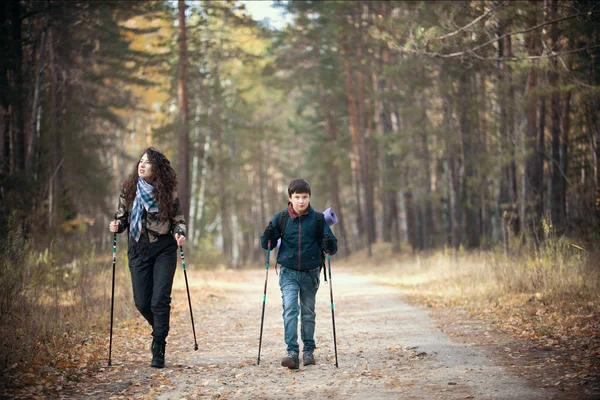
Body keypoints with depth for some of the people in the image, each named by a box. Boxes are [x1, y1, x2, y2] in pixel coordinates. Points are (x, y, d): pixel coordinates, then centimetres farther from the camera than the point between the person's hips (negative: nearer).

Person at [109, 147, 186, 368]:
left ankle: (158, 349, 1)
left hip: (164, 250, -2)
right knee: (142, 302, 2)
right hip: (138, 250, 2)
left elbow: (179, 219, 5)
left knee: (160, 300, -10)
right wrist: (116, 225, -11)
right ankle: (160, 331, 33)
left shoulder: (168, 192, -2)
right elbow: (122, 216, 11)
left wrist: (180, 233, -16)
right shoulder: (129, 190, 3)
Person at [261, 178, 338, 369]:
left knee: (308, 313, 11)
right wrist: (268, 237, -18)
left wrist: (329, 246, -24)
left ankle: (309, 350, 25)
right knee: (290, 309, -16)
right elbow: (267, 245, 5)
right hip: (288, 273, -1)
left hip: (310, 273, 1)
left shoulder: (317, 219, -4)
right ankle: (292, 352, -20)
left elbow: (332, 247, -1)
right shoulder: (280, 218, -3)